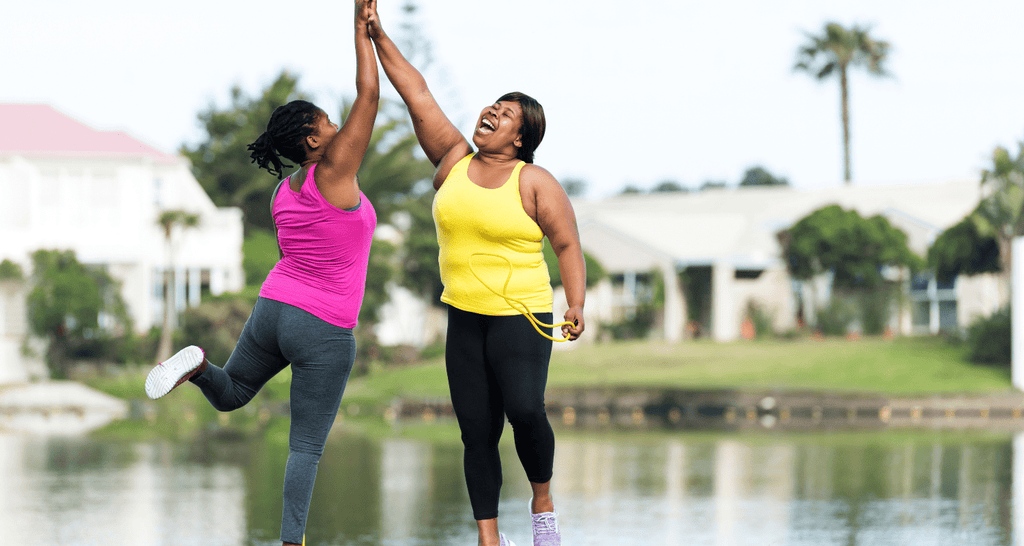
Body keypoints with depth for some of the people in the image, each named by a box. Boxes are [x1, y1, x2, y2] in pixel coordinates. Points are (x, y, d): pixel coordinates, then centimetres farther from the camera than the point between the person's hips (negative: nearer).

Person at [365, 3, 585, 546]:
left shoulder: (535, 183, -5)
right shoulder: (454, 160, 6)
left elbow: (568, 245, -5)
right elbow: (417, 94, 5)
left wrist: (576, 305, -17)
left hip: (520, 316, -5)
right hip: (464, 319, 5)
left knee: (525, 409, -24)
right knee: (477, 433, 1)